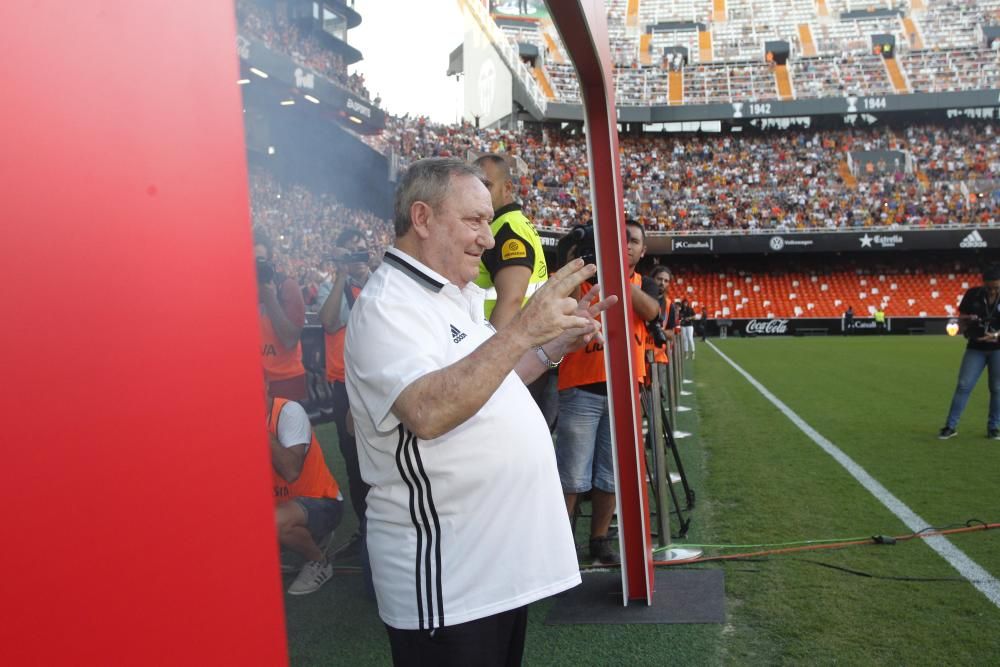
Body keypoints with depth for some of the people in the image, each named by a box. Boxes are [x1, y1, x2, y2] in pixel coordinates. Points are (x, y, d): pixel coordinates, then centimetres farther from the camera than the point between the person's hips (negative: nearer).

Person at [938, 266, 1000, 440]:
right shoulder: (972, 295, -4)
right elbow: (961, 320, 5)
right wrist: (967, 320, -17)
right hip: (975, 348, 1)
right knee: (963, 385, -2)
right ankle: (951, 426, 3)